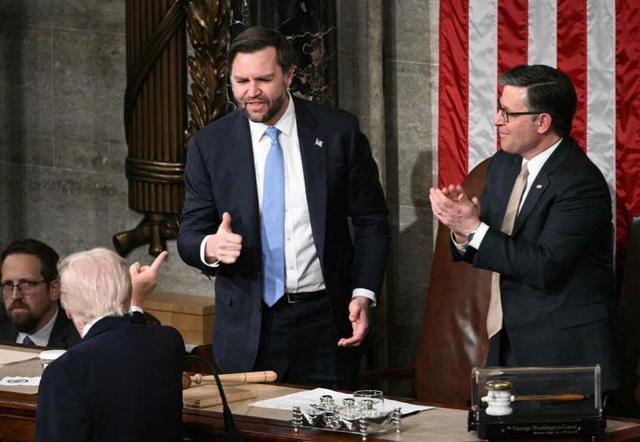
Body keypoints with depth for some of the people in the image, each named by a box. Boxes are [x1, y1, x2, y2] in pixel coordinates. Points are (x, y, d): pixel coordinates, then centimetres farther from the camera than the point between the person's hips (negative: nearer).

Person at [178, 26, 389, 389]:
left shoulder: (339, 131, -1)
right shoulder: (209, 145, 1)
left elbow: (372, 222, 5)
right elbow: (190, 235, 3)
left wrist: (363, 294, -7)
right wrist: (210, 247, -21)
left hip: (326, 320, 0)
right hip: (248, 328, 0)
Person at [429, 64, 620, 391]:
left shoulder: (581, 183, -17)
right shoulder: (502, 166, 9)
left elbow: (544, 267, -24)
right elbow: (485, 251, 12)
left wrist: (473, 228, -21)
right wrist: (463, 230, -11)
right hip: (508, 343, 7)